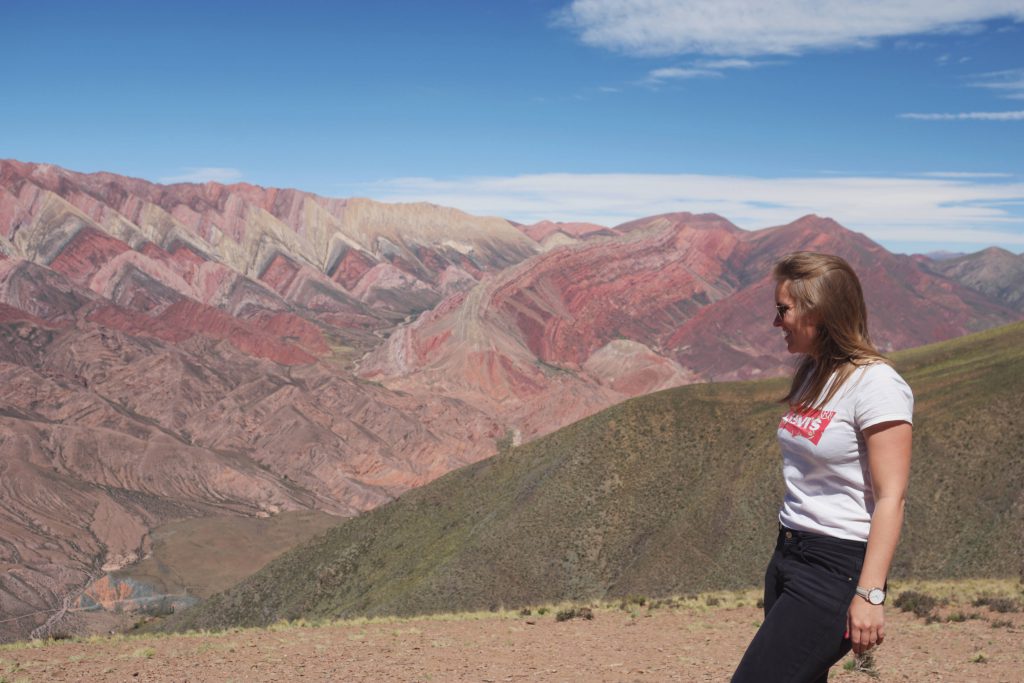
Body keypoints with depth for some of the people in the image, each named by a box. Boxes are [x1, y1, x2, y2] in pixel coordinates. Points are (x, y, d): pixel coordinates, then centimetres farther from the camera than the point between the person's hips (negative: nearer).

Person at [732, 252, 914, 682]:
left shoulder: (874, 384, -16)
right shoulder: (813, 375, 10)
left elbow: (890, 498, -18)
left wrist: (870, 594, -22)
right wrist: (787, 554, 18)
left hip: (838, 567, -8)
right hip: (788, 554, 8)